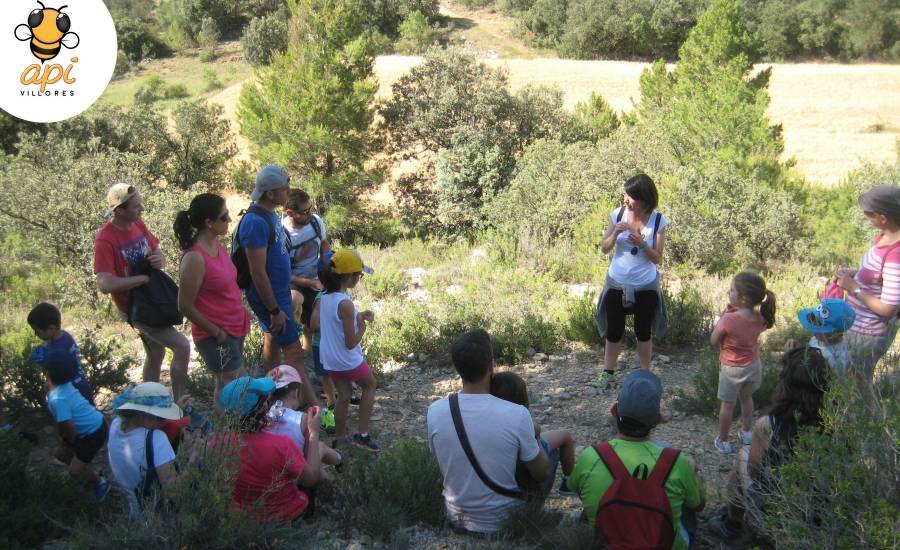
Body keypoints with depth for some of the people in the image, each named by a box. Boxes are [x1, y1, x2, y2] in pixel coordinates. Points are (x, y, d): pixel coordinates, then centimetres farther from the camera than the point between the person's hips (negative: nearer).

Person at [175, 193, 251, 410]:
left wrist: (242, 314, 9)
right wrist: (217, 333, -14)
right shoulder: (195, 258, -24)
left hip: (235, 329, 8)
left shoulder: (216, 244, 1)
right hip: (217, 337, -8)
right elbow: (186, 307, -19)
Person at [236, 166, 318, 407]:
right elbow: (258, 273, -25)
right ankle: (316, 408, -6)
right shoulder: (256, 222, -25)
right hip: (269, 298, -9)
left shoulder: (270, 215, 5)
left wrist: (288, 292, 19)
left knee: (272, 340, 19)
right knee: (294, 352, -8)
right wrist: (275, 311, -22)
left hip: (280, 292, 9)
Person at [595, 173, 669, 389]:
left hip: (646, 286, -1)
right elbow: (604, 249, -3)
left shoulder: (658, 221, -13)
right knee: (613, 331, 11)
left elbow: (657, 259, -9)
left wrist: (642, 244, -27)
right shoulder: (618, 215, -9)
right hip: (617, 284, 1)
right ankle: (608, 373, 27)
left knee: (643, 332, 13)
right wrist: (615, 233, -22)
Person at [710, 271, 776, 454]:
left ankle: (723, 440, 28)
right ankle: (746, 432, 46)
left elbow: (714, 341, -17)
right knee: (747, 399, 28)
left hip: (732, 369, -5)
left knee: (727, 405, 14)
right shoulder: (761, 318, -15)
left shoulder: (728, 320, -33)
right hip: (753, 365, 5)